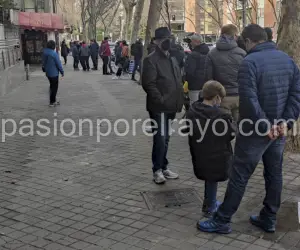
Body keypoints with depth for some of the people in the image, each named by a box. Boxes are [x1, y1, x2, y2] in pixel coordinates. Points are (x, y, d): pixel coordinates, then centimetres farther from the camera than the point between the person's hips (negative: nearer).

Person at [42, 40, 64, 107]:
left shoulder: (44, 52, 2)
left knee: (52, 86, 21)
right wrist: (62, 71, -6)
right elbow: (58, 63, -16)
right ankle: (52, 102, 6)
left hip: (48, 73, 8)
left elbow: (44, 62, 10)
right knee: (54, 87, 3)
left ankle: (53, 100, 29)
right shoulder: (54, 53, -21)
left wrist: (45, 69, 21)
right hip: (54, 73, -8)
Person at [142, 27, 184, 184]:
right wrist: (160, 100, -20)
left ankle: (163, 167, 25)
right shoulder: (151, 60, -9)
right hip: (159, 107, -8)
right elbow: (148, 84, -17)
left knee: (165, 138, 15)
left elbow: (178, 82, 22)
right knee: (160, 138, -6)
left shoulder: (172, 60, 18)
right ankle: (157, 170, 7)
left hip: (170, 106, 8)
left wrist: (178, 102, 11)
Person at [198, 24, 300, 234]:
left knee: (239, 176, 0)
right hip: (279, 130, 7)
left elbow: (249, 101, -24)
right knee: (274, 174, 15)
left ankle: (222, 221, 9)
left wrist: (265, 126, -18)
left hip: (255, 131, -7)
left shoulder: (250, 62, -15)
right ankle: (269, 219, 26)